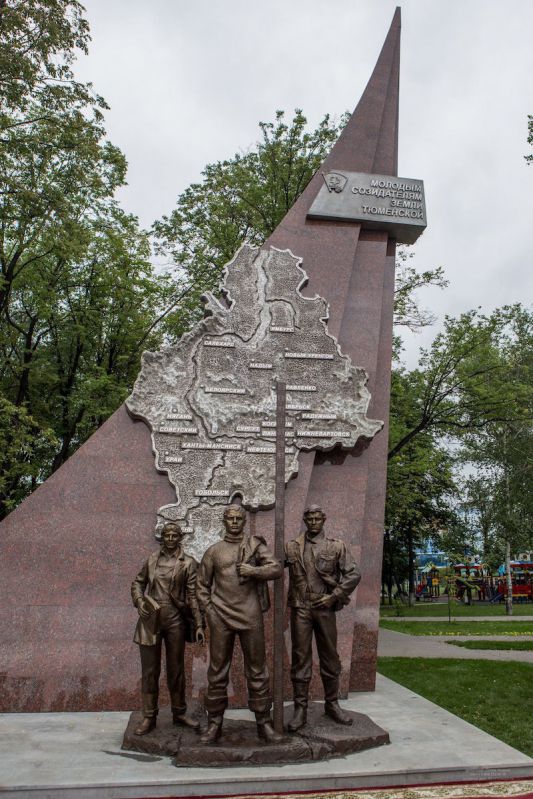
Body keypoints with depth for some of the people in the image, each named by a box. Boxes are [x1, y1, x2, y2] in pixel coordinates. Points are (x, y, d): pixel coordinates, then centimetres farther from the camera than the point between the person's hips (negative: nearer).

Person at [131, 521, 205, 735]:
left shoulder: (188, 563, -2)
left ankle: (179, 713, 25)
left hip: (175, 619, -1)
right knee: (149, 669, 7)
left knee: (176, 668, 10)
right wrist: (139, 601, -2)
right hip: (150, 619, 2)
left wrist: (199, 625, -10)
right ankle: (149, 717, 17)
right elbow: (138, 582, 17)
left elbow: (193, 595, -5)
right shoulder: (152, 558, 6)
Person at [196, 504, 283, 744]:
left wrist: (253, 571, -15)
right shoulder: (213, 551, 8)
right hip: (220, 619, 1)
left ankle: (263, 723, 15)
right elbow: (202, 585, 12)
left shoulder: (256, 545, 6)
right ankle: (214, 723, 17)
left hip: (251, 617, 0)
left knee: (257, 670, 5)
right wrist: (209, 611, 2)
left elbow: (277, 569, -2)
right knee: (217, 671, 5)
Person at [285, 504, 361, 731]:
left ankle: (332, 704, 25)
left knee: (330, 658, 10)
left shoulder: (336, 546, 4)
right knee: (301, 658, 3)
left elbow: (354, 574, 0)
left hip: (325, 608, 1)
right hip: (300, 609, 0)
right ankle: (300, 708, 12)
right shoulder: (292, 547, 6)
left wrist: (335, 596, -6)